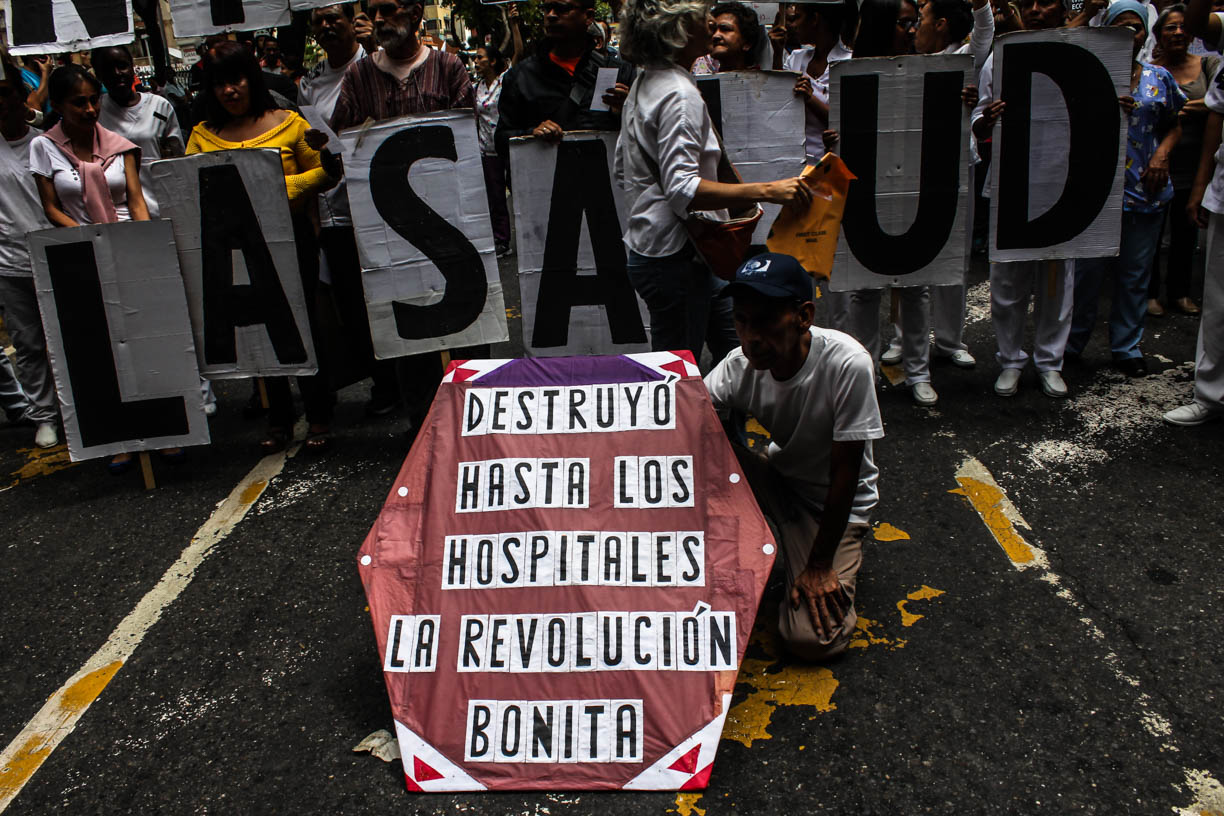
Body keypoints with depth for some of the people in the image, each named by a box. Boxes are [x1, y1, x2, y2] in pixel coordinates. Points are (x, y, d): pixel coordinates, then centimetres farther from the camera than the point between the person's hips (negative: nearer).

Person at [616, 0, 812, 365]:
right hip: (674, 256, -10)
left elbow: (624, 167, 22)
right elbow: (682, 189, -28)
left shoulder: (644, 83, 13)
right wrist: (765, 191, -31)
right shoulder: (680, 94, -19)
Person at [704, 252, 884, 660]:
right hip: (778, 479, 4)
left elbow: (844, 473, -24)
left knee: (811, 639, -19)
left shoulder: (847, 364, -31)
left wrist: (819, 565, -18)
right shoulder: (740, 365, -19)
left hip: (836, 501, -4)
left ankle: (837, 556, 12)